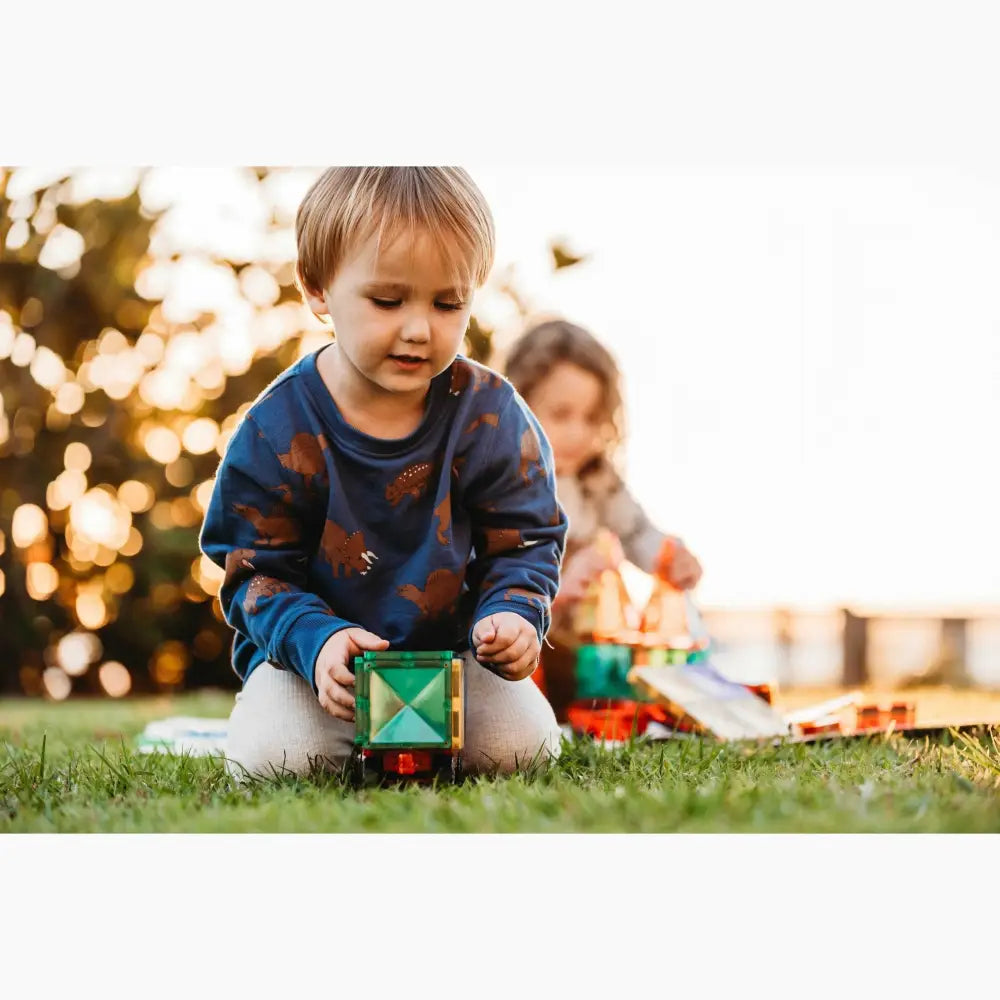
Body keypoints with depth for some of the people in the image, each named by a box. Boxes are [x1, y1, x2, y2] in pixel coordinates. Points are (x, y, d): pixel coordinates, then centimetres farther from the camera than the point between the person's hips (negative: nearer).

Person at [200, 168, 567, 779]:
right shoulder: (278, 430, -14)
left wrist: (513, 613, -24)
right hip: (319, 653, -1)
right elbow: (256, 569, -8)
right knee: (269, 753, -24)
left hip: (452, 651, 1)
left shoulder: (492, 416, -10)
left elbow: (523, 542, -2)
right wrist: (315, 639, -28)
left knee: (523, 742, -20)